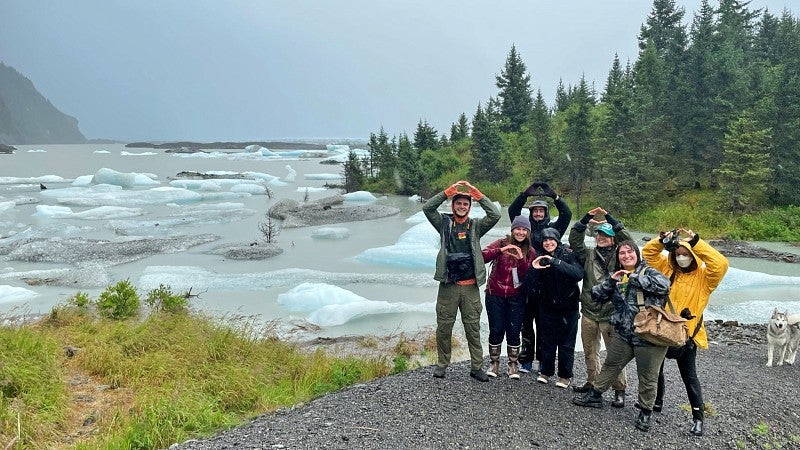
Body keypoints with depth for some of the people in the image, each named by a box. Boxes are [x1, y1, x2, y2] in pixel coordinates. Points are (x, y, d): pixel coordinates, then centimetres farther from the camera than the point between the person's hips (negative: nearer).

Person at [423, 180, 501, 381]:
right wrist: (450, 190, -12)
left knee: (473, 328, 6)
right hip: (448, 285, 0)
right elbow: (427, 208, -7)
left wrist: (476, 193, -10)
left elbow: (495, 215, -7)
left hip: (470, 287, 0)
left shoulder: (476, 226, 7)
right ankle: (442, 363, 23)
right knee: (444, 327, 7)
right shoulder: (444, 223, 6)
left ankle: (477, 367, 15)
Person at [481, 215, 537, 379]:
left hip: (516, 297, 1)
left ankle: (513, 365, 17)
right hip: (495, 295, -1)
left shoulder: (530, 252, 5)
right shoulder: (501, 243, -1)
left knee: (514, 331, 3)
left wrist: (521, 259, -21)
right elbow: (482, 257, -16)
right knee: (496, 330, 4)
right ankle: (494, 363, 20)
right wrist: (501, 250, -29)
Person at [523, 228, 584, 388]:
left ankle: (565, 376, 19)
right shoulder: (541, 259, -1)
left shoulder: (569, 255, -10)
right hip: (548, 307, 3)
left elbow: (579, 274, -28)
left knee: (566, 343, 6)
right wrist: (534, 269, -24)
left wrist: (555, 262, -32)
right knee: (547, 341, 11)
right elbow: (532, 285, -5)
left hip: (568, 307, -3)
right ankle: (545, 371, 27)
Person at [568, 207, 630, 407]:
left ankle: (619, 390, 8)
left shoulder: (618, 257, -1)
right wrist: (586, 220, -13)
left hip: (611, 314, -4)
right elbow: (574, 240, -2)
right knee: (590, 351, 17)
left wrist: (610, 218, -18)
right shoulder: (588, 254, 8)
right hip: (589, 311, 4)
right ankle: (592, 382, 33)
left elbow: (629, 241, -16)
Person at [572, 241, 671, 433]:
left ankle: (646, 412, 24)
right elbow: (597, 295, 6)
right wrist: (610, 281, -11)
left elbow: (664, 284, -25)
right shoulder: (616, 276, 11)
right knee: (610, 366, 19)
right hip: (623, 333, 5)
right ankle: (595, 395, 36)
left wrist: (633, 278, -22)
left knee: (648, 377, 6)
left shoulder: (648, 272, -5)